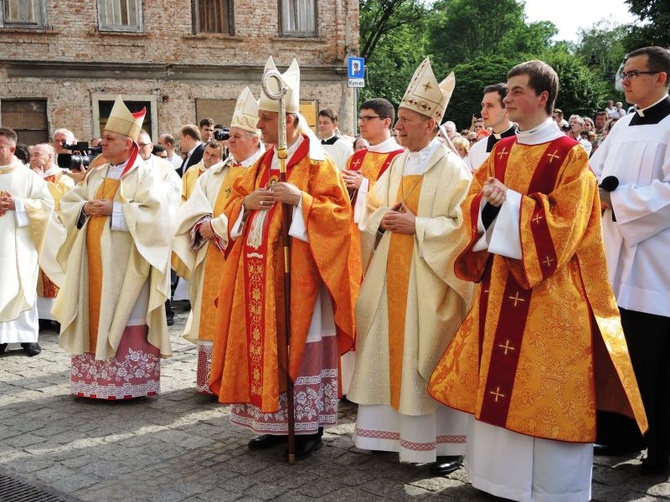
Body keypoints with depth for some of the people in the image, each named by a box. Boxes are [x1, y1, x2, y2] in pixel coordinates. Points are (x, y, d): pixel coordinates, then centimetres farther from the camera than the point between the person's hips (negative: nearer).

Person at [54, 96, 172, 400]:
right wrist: (85, 208, -5)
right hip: (94, 262, 7)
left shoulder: (144, 175, -4)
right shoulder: (95, 175, 17)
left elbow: (154, 214, -16)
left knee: (125, 321, -6)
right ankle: (97, 380, 14)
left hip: (125, 264, -7)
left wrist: (114, 210, -18)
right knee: (96, 317, 7)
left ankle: (131, 382, 0)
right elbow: (67, 203, 17)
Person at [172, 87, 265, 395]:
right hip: (214, 260, 6)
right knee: (214, 318, 7)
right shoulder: (216, 173, 18)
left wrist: (214, 225, -14)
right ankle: (213, 380, 13)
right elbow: (193, 211, 11)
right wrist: (202, 227, -9)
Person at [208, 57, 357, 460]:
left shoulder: (317, 164, -6)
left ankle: (309, 426, 9)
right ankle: (276, 423, 20)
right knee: (265, 342, 9)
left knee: (298, 341, -3)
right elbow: (232, 207, 20)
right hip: (259, 271, 7)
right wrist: (245, 203, -2)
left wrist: (299, 199, -21)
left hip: (296, 270, -7)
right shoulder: (261, 165, 16)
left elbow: (340, 214, -12)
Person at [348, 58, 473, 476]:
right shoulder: (397, 165, 13)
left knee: (431, 360, -2)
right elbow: (372, 211, 17)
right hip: (391, 276, 7)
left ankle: (446, 442, 9)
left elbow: (461, 225, -14)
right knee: (392, 351, 11)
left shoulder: (453, 169, -8)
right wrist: (384, 219, -4)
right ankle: (392, 430, 23)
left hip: (429, 279, -6)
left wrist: (416, 225, -17)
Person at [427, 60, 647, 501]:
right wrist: (491, 202, -12)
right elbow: (475, 200, 10)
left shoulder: (570, 155, -8)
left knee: (545, 382, 0)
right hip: (500, 281, 7)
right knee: (496, 376, 10)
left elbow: (566, 219, -15)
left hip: (547, 287, -6)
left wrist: (511, 202, -19)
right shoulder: (502, 151, 11)